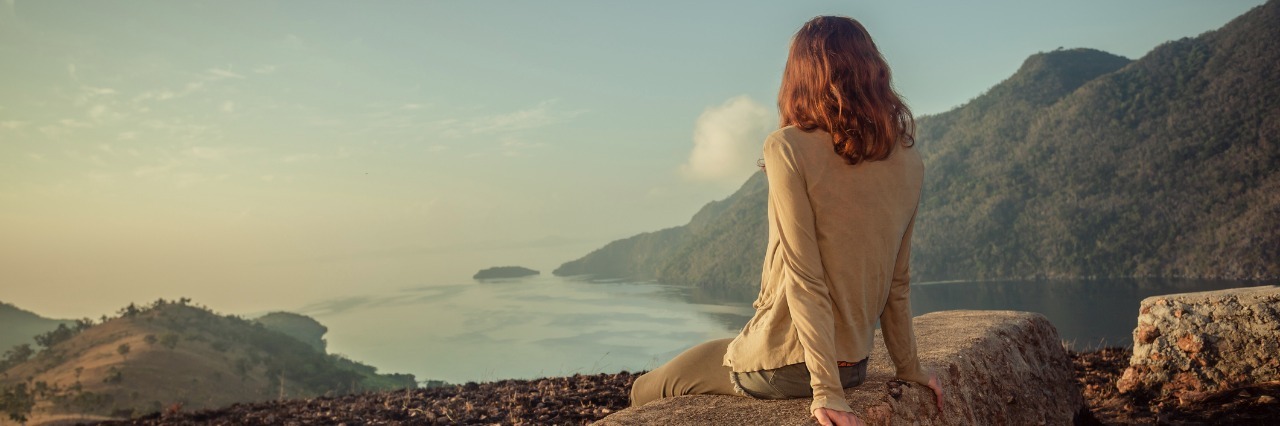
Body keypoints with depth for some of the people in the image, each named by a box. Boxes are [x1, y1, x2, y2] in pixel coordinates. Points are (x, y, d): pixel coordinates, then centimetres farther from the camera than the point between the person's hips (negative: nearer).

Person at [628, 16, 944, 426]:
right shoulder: (908, 164, -1)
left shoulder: (788, 148, -18)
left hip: (783, 365, -7)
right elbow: (898, 280, 5)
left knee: (645, 392, 17)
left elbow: (804, 276, -21)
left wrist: (825, 390, -20)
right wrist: (908, 368, 15)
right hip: (854, 364, 7)